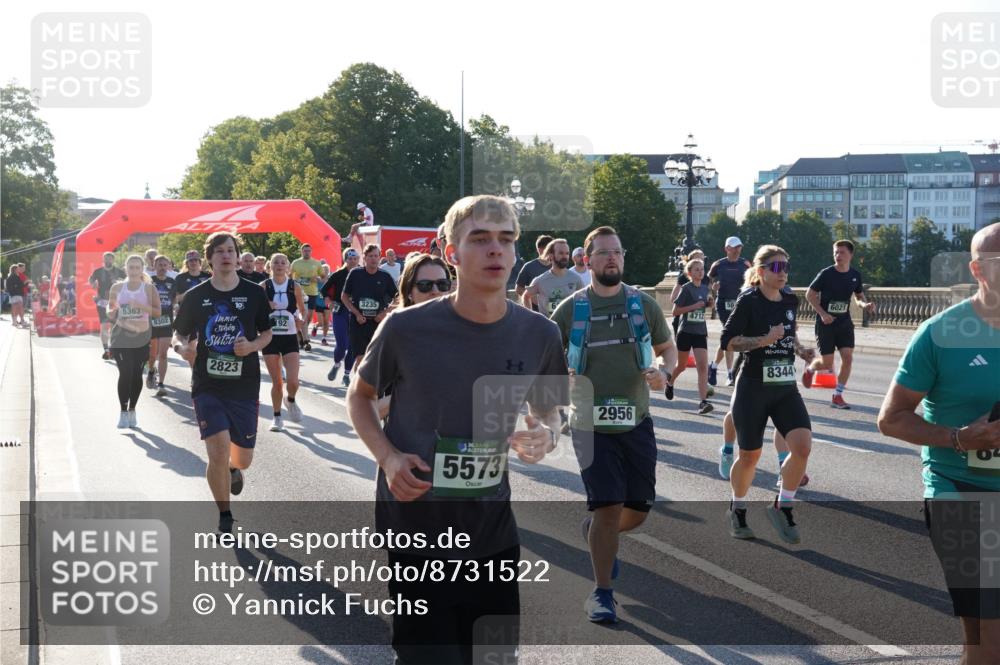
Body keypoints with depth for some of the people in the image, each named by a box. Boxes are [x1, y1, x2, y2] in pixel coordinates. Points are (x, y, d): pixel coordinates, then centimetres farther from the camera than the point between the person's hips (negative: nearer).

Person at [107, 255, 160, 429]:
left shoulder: (149, 288, 2)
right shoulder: (117, 288, 6)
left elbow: (157, 312, -2)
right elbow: (110, 312, 15)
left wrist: (142, 306, -18)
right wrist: (112, 311, -8)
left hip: (141, 337, 0)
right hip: (121, 336, 0)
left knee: (136, 374, 2)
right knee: (125, 373, -11)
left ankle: (132, 411, 17)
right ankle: (123, 412, -5)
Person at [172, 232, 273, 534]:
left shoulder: (254, 294, -1)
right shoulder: (196, 296, -1)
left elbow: (267, 333, 9)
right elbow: (179, 333, 9)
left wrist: (252, 346, -13)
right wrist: (183, 348, -14)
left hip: (244, 387, 1)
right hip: (207, 387, -1)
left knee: (243, 459, 8)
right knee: (218, 454, -14)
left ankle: (234, 469, 49)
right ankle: (225, 518, 8)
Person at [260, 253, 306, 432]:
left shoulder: (295, 287, 0)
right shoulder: (264, 287, -2)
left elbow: (303, 311, 12)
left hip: (290, 338, 0)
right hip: (270, 337, 0)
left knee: (293, 381, -10)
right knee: (276, 382, 3)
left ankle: (290, 400, 23)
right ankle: (277, 417, 20)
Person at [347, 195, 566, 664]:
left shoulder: (538, 334, -6)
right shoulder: (406, 329, -14)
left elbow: (548, 411, 11)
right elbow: (360, 395, 3)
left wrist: (546, 437, -13)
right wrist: (387, 457, -14)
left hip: (492, 531, 3)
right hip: (414, 529, -3)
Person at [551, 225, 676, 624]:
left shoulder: (643, 305, 4)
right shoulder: (571, 309, 0)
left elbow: (667, 348, 15)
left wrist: (663, 372, -7)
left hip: (636, 422, 3)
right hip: (591, 424, -3)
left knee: (638, 509, 6)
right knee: (608, 505, -11)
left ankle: (596, 531, 41)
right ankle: (601, 592, 4)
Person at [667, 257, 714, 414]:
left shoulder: (705, 288, 6)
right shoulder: (686, 289, -9)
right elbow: (675, 311, -12)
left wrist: (710, 301, 2)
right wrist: (694, 306, -19)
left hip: (700, 333, 3)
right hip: (685, 332, -3)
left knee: (703, 366, -12)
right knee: (682, 365, 15)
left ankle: (703, 402, -18)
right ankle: (670, 383, 47)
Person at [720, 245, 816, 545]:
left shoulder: (790, 301, 8)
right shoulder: (749, 301, -10)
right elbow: (727, 340, -15)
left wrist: (800, 350, 6)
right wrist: (764, 340, -24)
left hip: (786, 388, 5)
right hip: (753, 388, -5)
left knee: (803, 446, -14)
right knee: (750, 455, 5)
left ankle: (782, 507, 5)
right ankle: (737, 510, 31)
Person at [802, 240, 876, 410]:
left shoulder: (855, 275, 1)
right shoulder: (826, 274, -12)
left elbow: (859, 297, 16)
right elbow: (810, 295, -6)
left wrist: (864, 305, -8)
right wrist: (822, 314, -17)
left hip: (844, 322, 4)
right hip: (826, 323, -4)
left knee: (848, 358, -10)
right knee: (827, 363, -2)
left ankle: (837, 396, 1)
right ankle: (810, 369, 35)